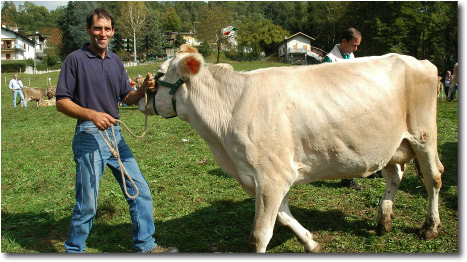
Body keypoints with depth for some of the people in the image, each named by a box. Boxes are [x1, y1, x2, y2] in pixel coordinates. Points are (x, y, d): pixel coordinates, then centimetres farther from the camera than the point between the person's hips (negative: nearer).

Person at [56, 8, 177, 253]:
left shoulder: (115, 61, 13)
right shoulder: (75, 59, -5)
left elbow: (127, 98, 14)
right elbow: (62, 102, -7)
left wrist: (143, 90, -7)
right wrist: (91, 114, -23)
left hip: (116, 134, 6)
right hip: (89, 136, -6)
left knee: (140, 191, 7)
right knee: (87, 203, -1)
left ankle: (145, 245, 21)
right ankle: (73, 250, 20)